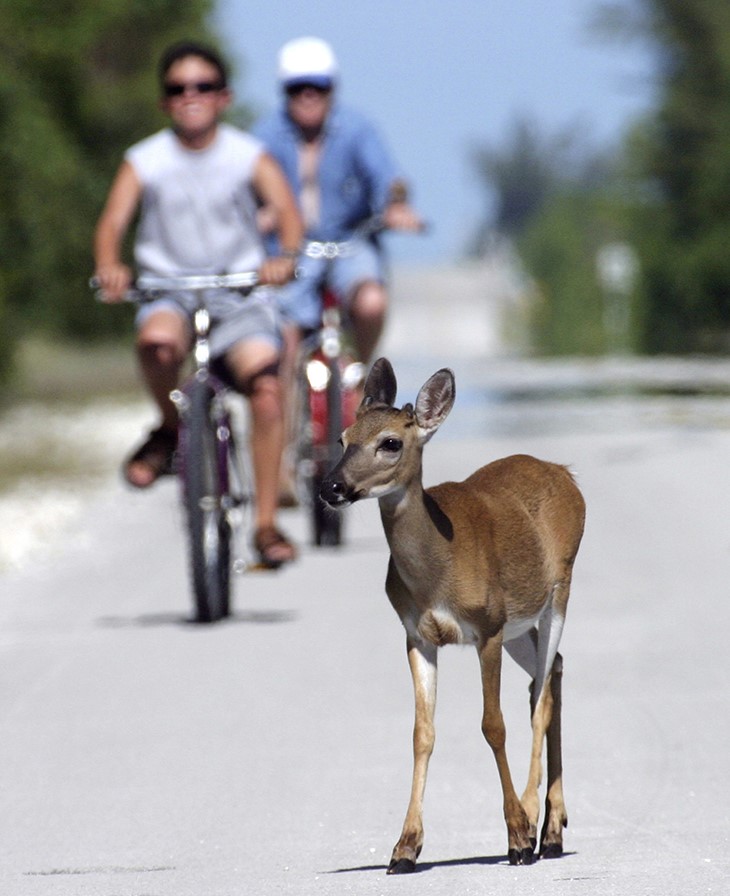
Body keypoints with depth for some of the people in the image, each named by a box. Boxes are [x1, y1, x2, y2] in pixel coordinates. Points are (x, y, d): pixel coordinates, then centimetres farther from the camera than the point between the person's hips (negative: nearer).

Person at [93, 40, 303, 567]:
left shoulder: (249, 157, 0)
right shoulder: (145, 161, 0)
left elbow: (287, 210, -13)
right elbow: (113, 222, -10)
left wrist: (286, 256, -35)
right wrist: (110, 267, -33)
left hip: (240, 291, 0)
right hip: (168, 289, 0)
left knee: (266, 388, -21)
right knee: (158, 341, -36)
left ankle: (267, 524, -11)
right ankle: (170, 430, -5)